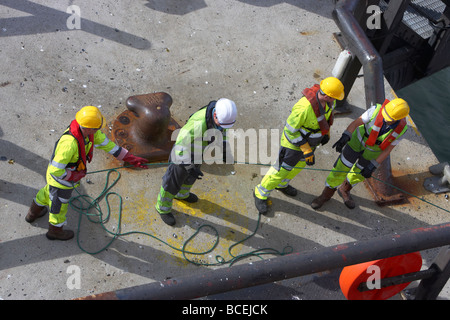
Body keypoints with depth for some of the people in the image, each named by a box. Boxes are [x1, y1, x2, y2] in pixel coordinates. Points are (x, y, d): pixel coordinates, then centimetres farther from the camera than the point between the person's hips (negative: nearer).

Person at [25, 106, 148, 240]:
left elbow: (107, 144, -8)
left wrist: (131, 158, -11)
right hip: (61, 180, -8)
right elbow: (56, 171, -39)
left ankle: (33, 214, 65)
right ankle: (55, 231, 52)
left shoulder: (88, 129, -18)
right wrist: (74, 176, -21)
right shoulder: (70, 143, -44)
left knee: (46, 194, 36)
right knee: (59, 207, 22)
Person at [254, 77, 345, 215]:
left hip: (307, 139, 8)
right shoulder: (304, 107, -42)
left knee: (299, 164, 29)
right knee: (281, 170, 9)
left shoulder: (327, 97, -18)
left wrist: (326, 132, 3)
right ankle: (261, 194, 34)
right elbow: (290, 130, -30)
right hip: (293, 141, -8)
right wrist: (307, 150, -28)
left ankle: (281, 184, 57)